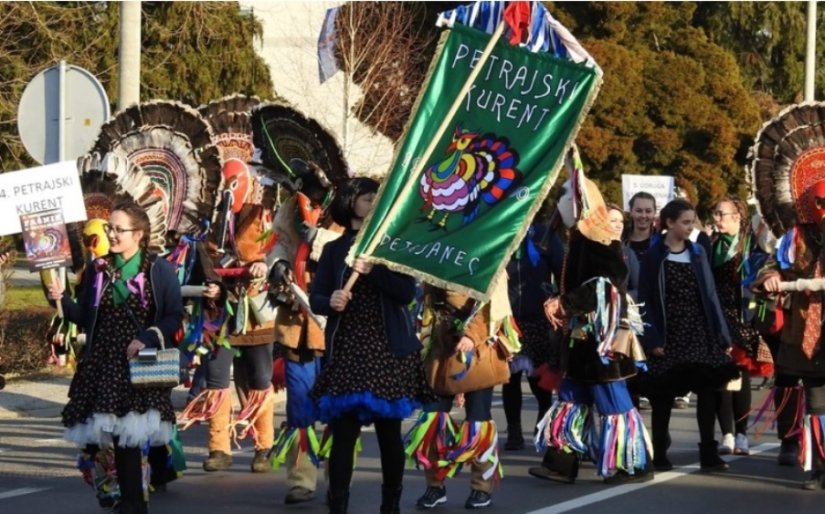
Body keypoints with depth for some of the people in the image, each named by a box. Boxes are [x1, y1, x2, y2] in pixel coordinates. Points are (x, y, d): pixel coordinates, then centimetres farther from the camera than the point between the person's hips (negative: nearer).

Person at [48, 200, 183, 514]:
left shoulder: (159, 271, -1)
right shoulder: (98, 269, 10)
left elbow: (174, 318, -2)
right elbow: (85, 317, 11)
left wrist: (147, 338, -16)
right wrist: (61, 300, -6)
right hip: (102, 365, 3)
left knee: (129, 435, -7)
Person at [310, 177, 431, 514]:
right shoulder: (334, 249, 10)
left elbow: (407, 292, -5)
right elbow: (315, 298, 5)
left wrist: (372, 270, -16)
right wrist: (330, 302, -17)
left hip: (388, 349, 0)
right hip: (346, 350, 0)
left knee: (389, 431, 4)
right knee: (343, 431, -6)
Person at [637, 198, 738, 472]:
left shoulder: (698, 252, 8)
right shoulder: (653, 256, -3)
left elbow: (710, 294, 8)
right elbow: (646, 300, -5)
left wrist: (722, 334, 3)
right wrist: (652, 339, -14)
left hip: (701, 333, 3)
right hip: (668, 334, -3)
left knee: (708, 391, -2)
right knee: (663, 396, 2)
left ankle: (709, 453, 2)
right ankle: (660, 454, 11)